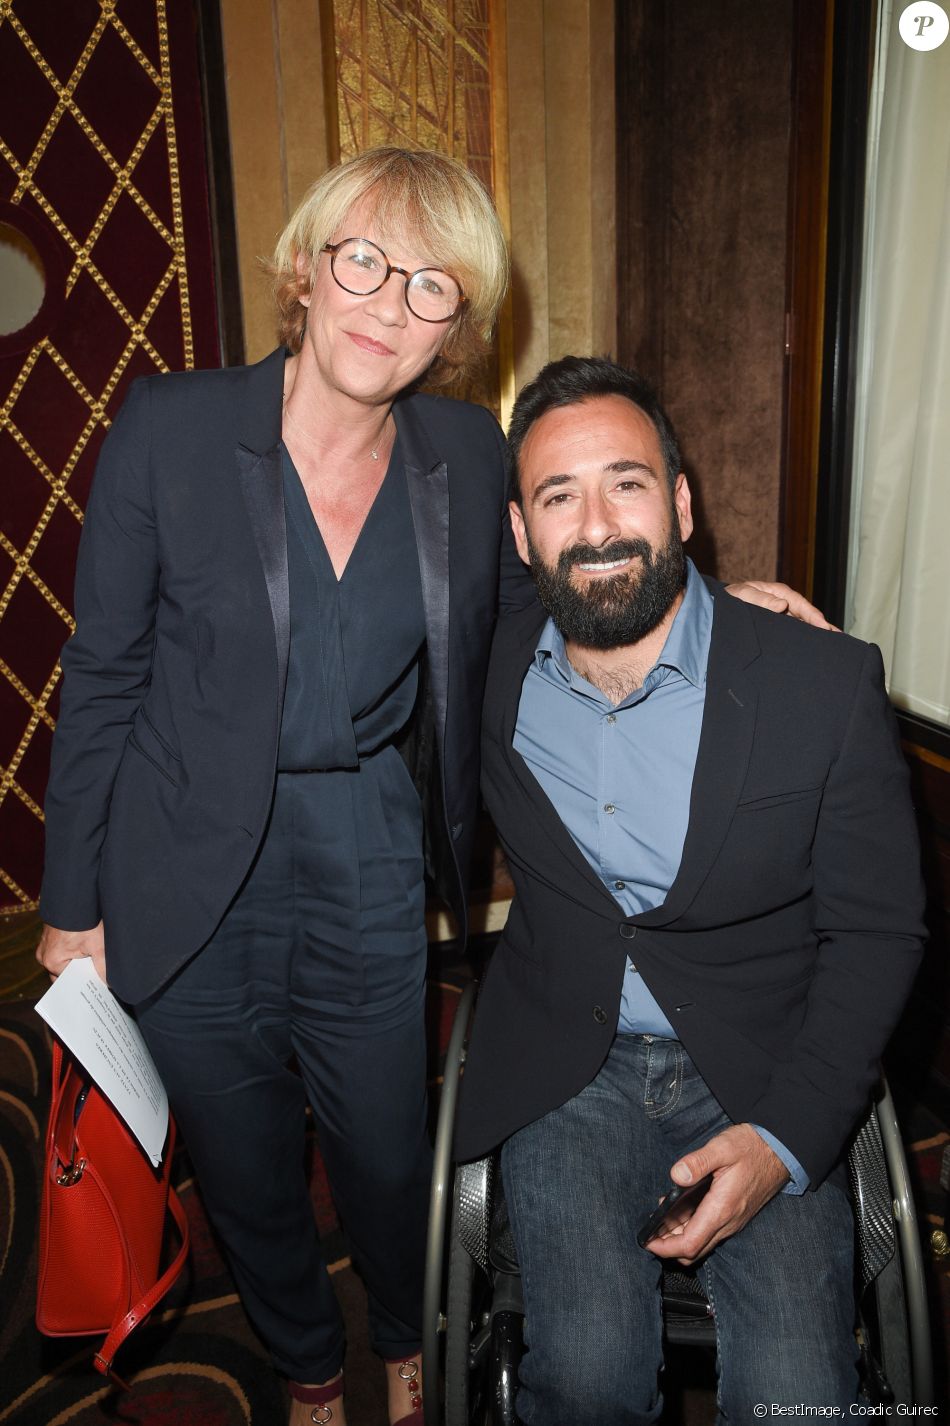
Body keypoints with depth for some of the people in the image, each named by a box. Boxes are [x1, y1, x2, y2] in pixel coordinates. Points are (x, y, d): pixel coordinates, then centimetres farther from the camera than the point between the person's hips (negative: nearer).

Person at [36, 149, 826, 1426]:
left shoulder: (466, 455, -5)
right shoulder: (171, 429, -12)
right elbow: (102, 683, -7)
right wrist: (74, 903, -2)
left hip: (370, 875, 1)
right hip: (191, 889, -1)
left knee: (386, 1156, 19)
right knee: (244, 1175, 20)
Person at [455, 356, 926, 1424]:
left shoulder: (827, 683, -12)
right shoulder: (492, 672, -6)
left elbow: (876, 932, -5)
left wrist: (782, 1137, -14)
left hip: (765, 1079, 0)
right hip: (564, 1071, 1)